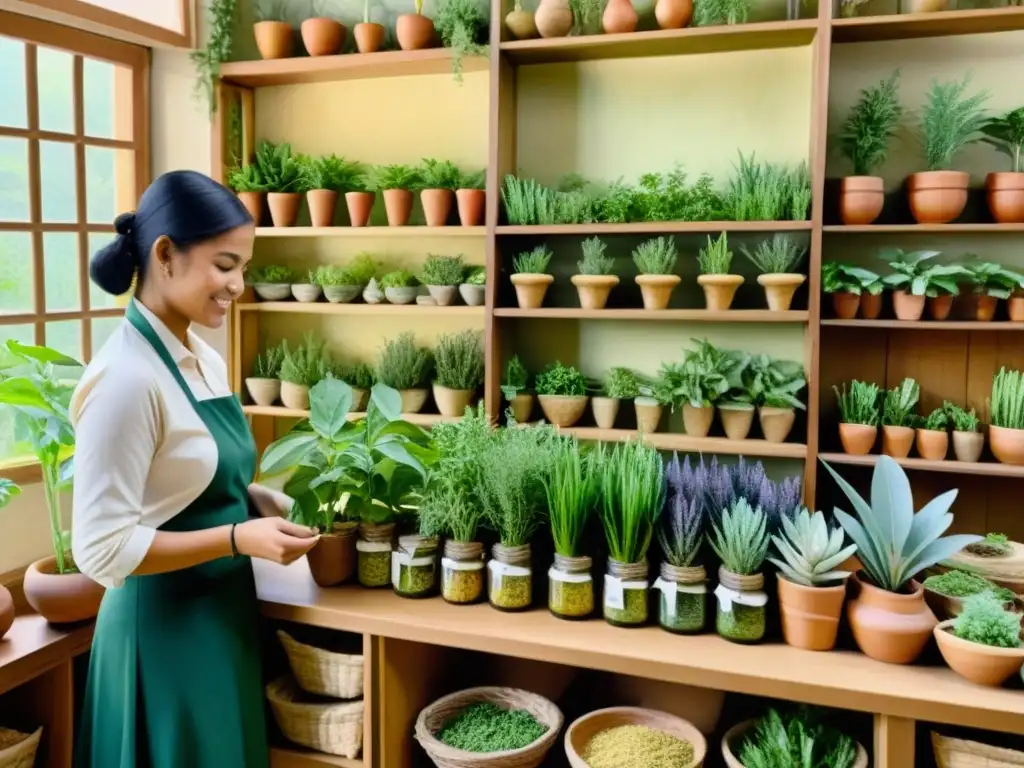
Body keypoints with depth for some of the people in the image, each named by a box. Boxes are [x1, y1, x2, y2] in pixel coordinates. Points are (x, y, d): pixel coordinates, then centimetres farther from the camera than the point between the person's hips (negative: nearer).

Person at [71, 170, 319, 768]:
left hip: (223, 615, 9)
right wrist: (240, 538, -24)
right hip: (165, 629, -9)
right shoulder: (127, 378, -23)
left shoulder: (206, 360, 4)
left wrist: (267, 502, -1)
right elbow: (102, 548, -22)